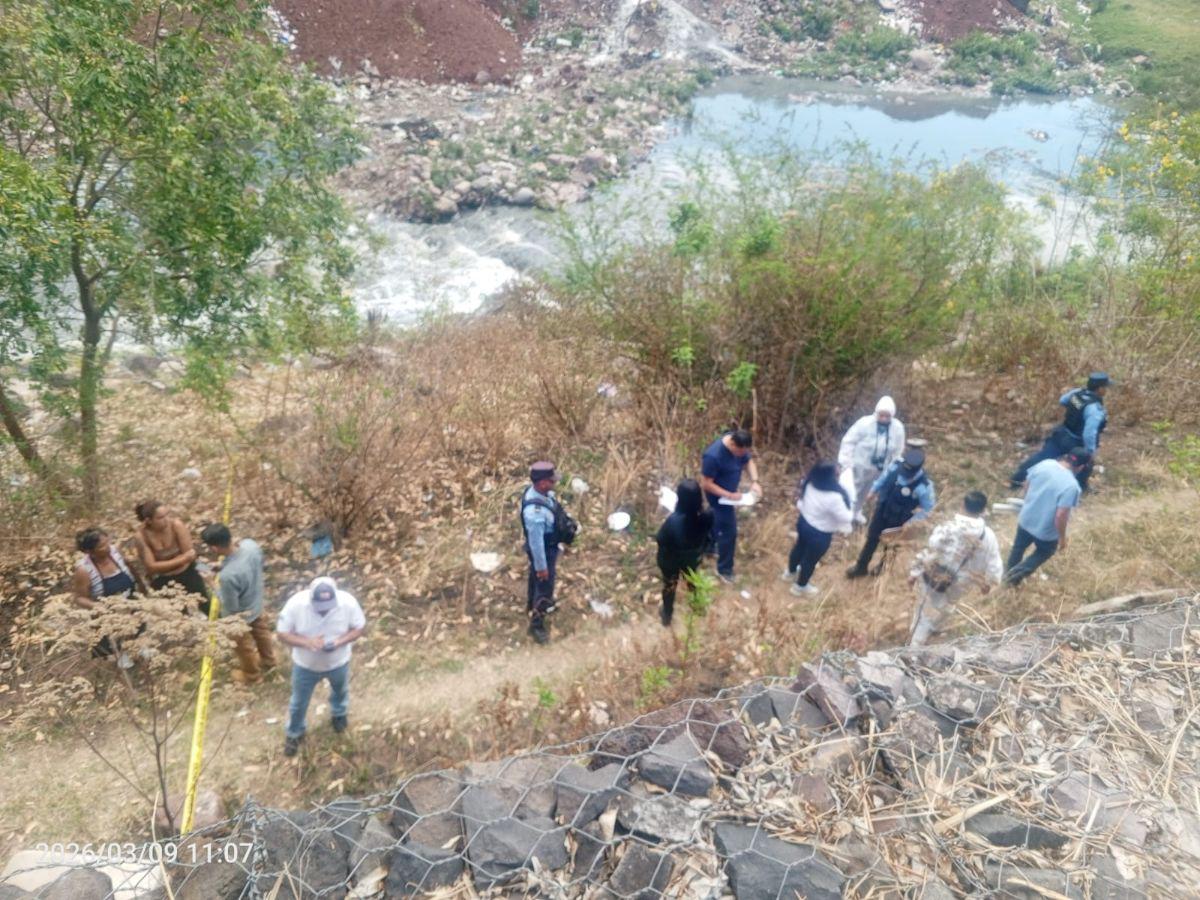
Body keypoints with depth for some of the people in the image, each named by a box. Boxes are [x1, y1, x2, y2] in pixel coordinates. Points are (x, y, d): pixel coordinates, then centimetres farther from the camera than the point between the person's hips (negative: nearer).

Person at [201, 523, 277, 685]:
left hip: (241, 616, -6)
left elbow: (231, 609, -27)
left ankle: (251, 674, 53)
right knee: (261, 632, 34)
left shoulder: (228, 575, -45)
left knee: (244, 646, 26)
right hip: (257, 603, 6)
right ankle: (268, 660, 62)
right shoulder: (251, 544, -27)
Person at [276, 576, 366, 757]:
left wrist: (340, 641, -32)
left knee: (340, 691, 31)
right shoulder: (296, 604, -32)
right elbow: (282, 633, -19)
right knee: (299, 702, 23)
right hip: (305, 665, 0)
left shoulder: (348, 602, -31)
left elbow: (360, 627, -14)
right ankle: (294, 733, 53)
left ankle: (339, 713, 65)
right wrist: (307, 642, -36)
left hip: (338, 662, 1)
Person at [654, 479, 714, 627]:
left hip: (671, 560, -3)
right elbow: (707, 535, -9)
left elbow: (660, 539, -23)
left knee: (670, 585, 27)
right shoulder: (707, 516, -30)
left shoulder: (674, 520, -42)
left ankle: (667, 615, 51)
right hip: (693, 557, 3)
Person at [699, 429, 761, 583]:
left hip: (729, 491, 8)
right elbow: (706, 484, -29)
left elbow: (749, 461, -1)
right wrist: (729, 495, -31)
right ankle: (724, 570, 20)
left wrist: (755, 482, -17)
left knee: (717, 520, 30)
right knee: (729, 531, 2)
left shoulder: (739, 445, -17)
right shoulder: (713, 456, -39)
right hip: (719, 495, -8)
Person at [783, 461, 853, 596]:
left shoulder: (811, 483, -17)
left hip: (803, 522, 7)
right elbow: (847, 518, -24)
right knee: (810, 560, 19)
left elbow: (800, 503, 2)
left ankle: (791, 572, 60)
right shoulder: (834, 497, -38)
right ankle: (800, 586, 44)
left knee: (799, 548, 33)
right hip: (819, 534, -7)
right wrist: (849, 501, -10)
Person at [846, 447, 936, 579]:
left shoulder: (923, 486, -35)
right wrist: (873, 491, 11)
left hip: (898, 519, -3)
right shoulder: (897, 465, -24)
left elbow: (928, 508, -19)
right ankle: (861, 567, 40)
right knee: (872, 537, 19)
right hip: (882, 508, 4)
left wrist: (911, 522, -14)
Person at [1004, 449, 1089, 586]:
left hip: (1026, 519, 5)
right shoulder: (1071, 485, -31)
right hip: (1046, 531, -5)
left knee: (1019, 547, 30)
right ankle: (1015, 576, 29)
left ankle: (1009, 573, 52)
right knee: (1045, 551, 28)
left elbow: (1027, 485, 1)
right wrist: (1062, 537, -12)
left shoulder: (1044, 464, -14)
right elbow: (1061, 516, -29)